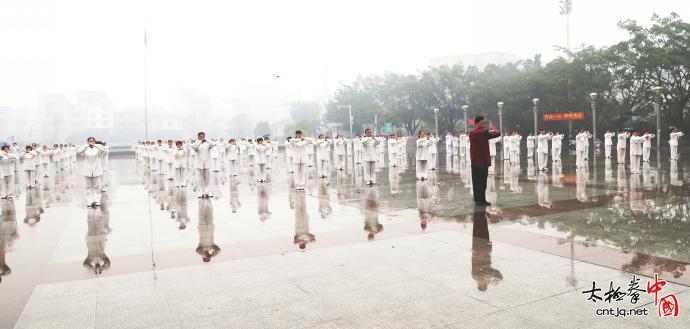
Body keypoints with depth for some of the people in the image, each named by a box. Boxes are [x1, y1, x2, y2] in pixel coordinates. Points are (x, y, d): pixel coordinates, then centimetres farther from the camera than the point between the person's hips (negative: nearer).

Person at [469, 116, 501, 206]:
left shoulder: (485, 134, 13)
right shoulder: (473, 133, -6)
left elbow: (496, 135, 7)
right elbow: (477, 133, -29)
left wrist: (496, 132, -17)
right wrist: (488, 131, -43)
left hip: (485, 161, 6)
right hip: (476, 161, -6)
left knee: (483, 182, 8)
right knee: (477, 182, -1)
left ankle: (483, 199, 14)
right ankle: (477, 200, 4)